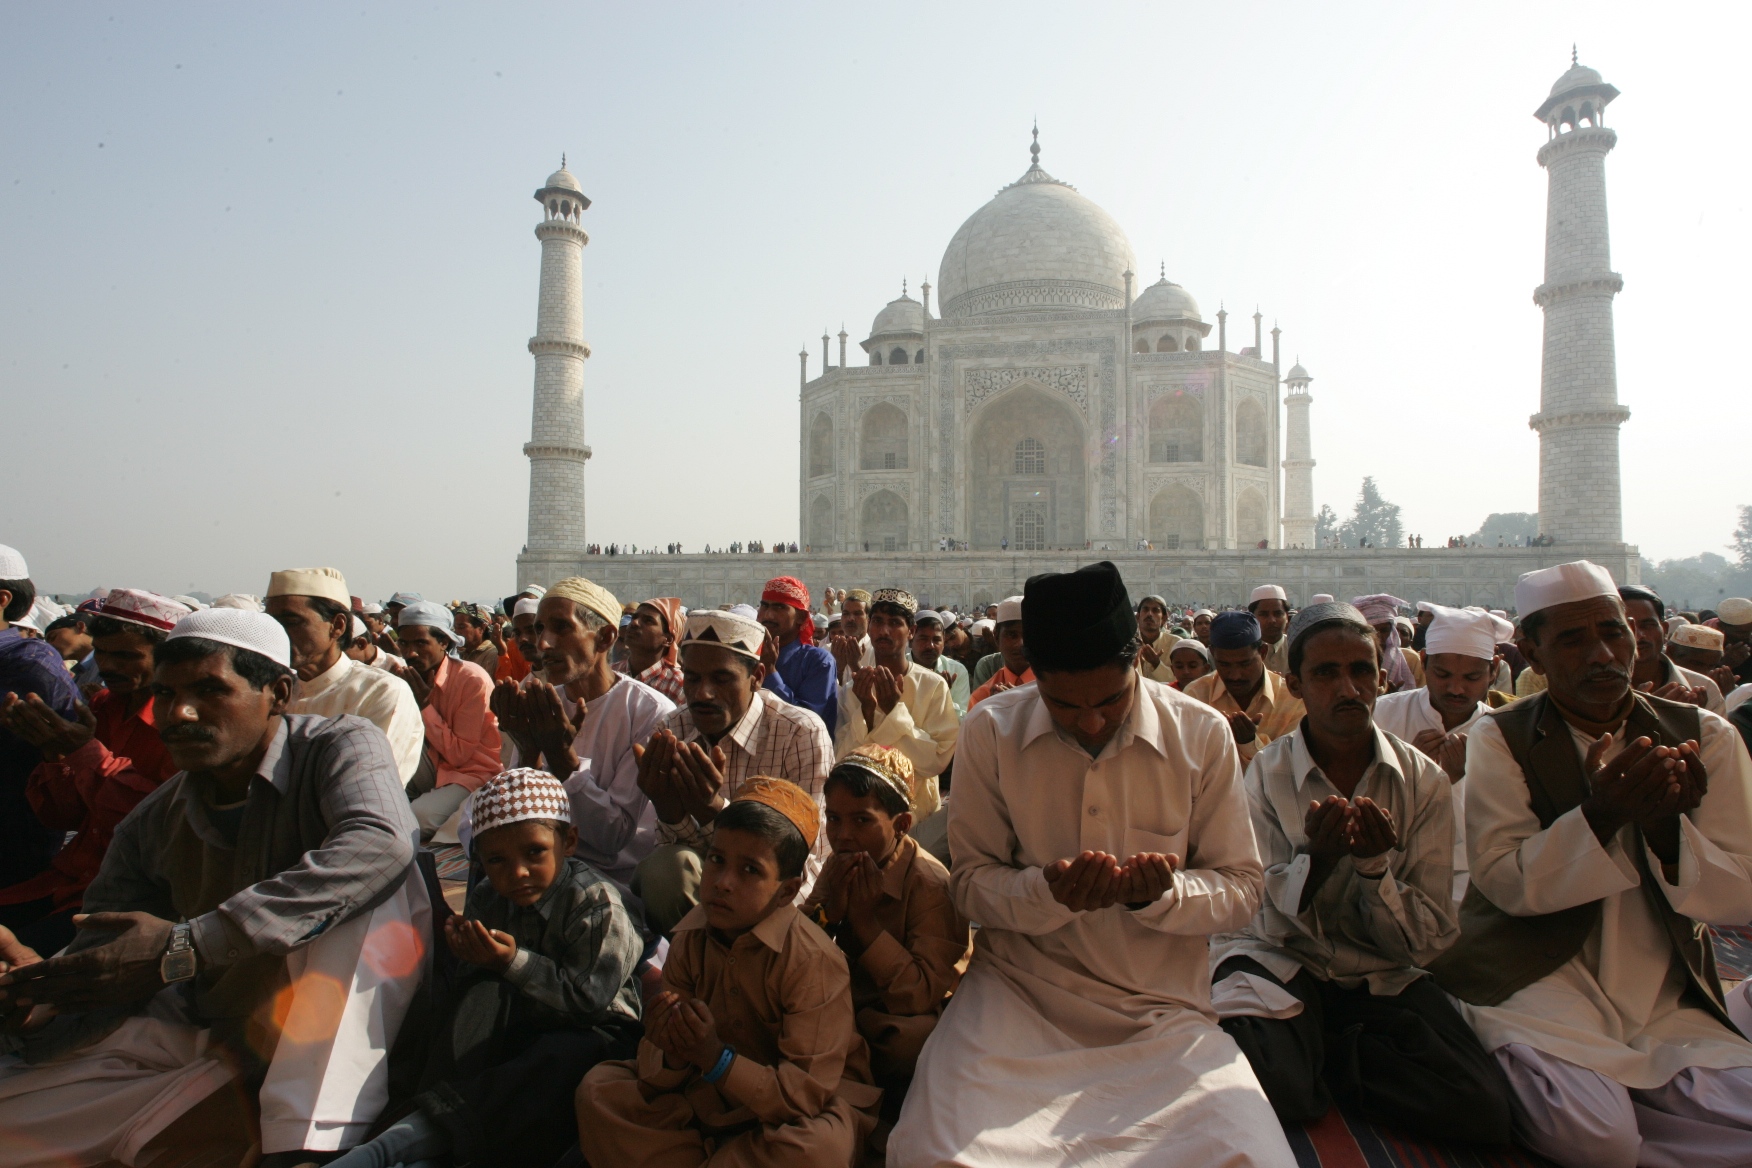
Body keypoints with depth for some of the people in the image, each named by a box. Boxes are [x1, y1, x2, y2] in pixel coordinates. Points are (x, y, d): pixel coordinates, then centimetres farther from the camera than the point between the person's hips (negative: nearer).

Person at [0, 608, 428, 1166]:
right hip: (223, 1032, 5)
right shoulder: (152, 824, 2)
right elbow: (104, 965, 4)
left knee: (365, 893, -34)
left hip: (352, 1022, -5)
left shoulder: (342, 747, -17)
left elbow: (378, 849, -38)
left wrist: (186, 946, -36)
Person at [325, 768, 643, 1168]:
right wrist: (467, 950, -19)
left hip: (592, 1029, -5)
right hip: (519, 1026, 5)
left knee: (564, 1059, -37)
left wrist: (514, 962, -26)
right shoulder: (486, 900, -1)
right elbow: (479, 977, 4)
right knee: (482, 990, -23)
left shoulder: (596, 903, -21)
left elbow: (589, 999, -22)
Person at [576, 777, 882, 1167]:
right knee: (597, 1089, -6)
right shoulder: (691, 938, -7)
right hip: (711, 1094, 5)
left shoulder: (812, 960, -25)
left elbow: (809, 1092, -25)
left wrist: (716, 1060, -34)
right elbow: (656, 1075, -4)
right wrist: (670, 1056, -28)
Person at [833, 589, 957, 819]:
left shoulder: (934, 686, -6)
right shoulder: (851, 691, 3)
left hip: (917, 807, -2)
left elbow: (938, 761, -11)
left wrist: (895, 710, -19)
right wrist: (866, 711, -17)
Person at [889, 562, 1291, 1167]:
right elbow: (971, 881, 0)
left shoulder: (1204, 734, -4)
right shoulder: (990, 731, -6)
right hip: (1018, 991, -1)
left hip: (1161, 1007, 1)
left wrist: (1165, 894, -20)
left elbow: (1241, 889, 2)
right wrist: (1050, 892, -21)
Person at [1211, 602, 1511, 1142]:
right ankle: (1309, 1054, 5)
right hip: (1282, 963, -2)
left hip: (1381, 976, 3)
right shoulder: (1263, 774, -9)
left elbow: (1428, 940, -6)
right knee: (1273, 1093, -30)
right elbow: (1267, 921, -9)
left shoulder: (1424, 780, -4)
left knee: (1484, 1110, -22)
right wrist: (1317, 859, -29)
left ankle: (1327, 1054, 3)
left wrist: (1375, 865, -26)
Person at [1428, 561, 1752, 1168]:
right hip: (1537, 977, -3)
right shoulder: (1501, 739, -4)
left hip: (1667, 997, 4)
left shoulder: (1703, 736, 5)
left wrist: (1662, 821, -22)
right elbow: (1505, 883, -12)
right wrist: (1601, 814, -28)